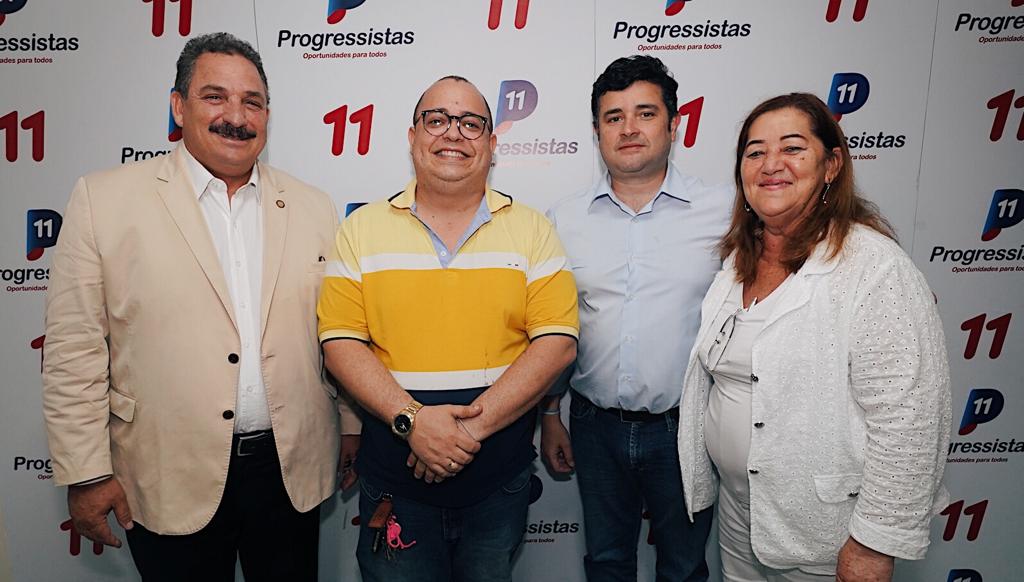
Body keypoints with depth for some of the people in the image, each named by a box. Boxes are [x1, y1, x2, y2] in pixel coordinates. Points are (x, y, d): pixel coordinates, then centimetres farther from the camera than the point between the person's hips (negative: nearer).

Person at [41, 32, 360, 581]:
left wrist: (354, 427, 8)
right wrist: (85, 472, -5)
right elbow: (74, 350, -5)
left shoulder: (312, 207, 3)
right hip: (171, 481, -2)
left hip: (293, 471, 3)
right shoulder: (104, 200, -5)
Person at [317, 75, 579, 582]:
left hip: (499, 482, 1)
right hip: (394, 481, 0)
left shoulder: (532, 230, -1)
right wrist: (411, 420, -18)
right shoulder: (361, 230, 0)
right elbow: (341, 343, -5)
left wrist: (474, 425, -16)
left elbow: (557, 343, -8)